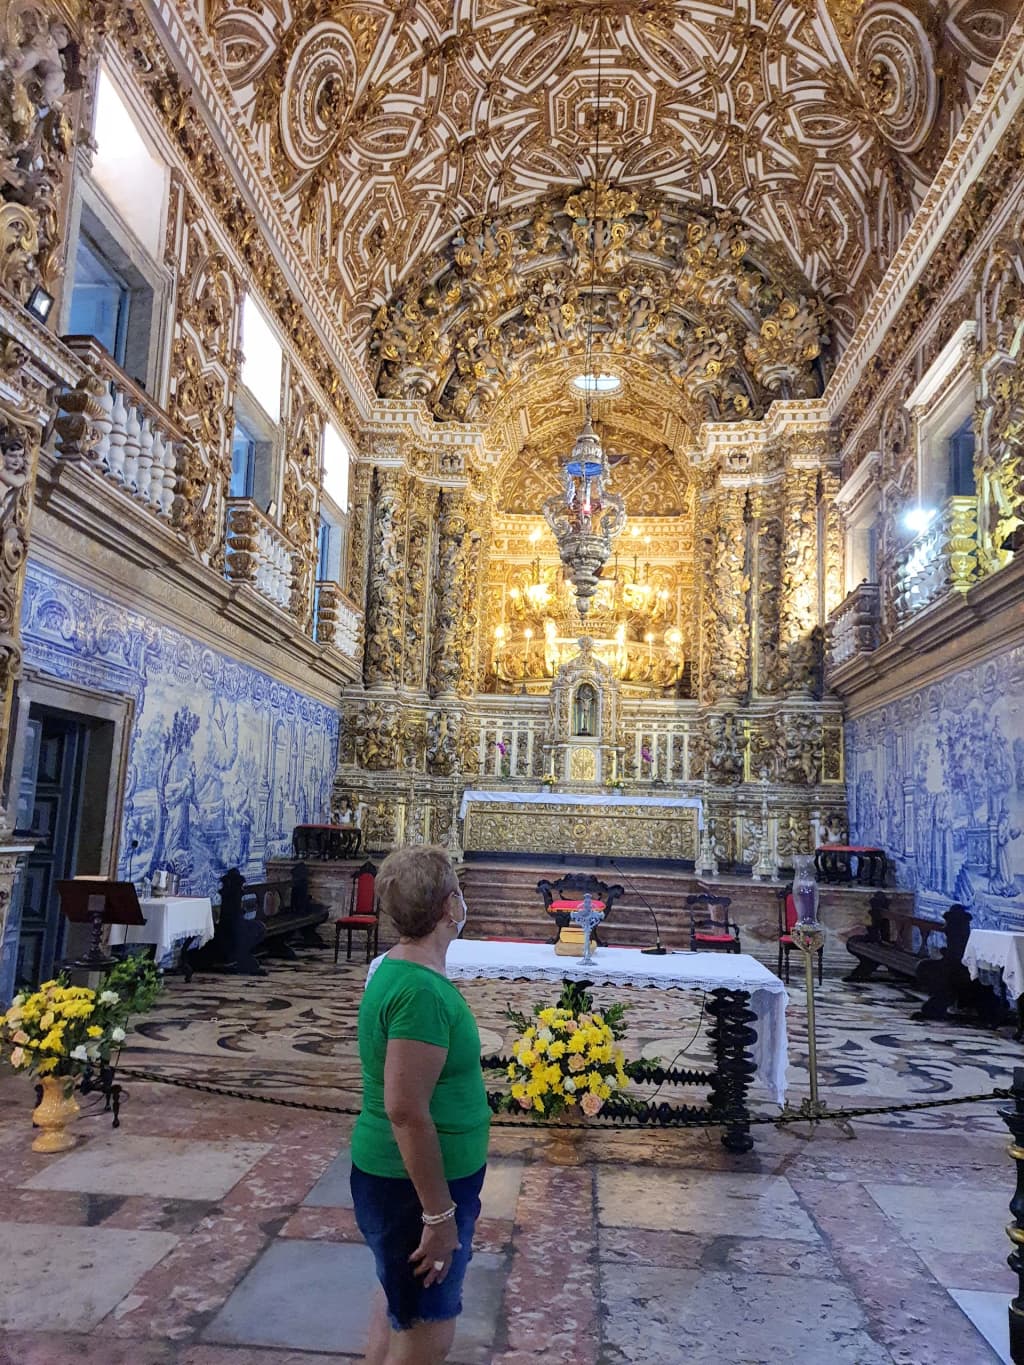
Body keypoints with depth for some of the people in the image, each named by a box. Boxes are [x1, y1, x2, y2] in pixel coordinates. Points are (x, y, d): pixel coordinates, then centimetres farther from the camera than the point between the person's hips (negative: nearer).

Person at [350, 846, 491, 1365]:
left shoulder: (394, 966, 2)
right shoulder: (422, 991, -29)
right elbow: (406, 1110, -29)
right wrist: (440, 1213, -21)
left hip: (398, 1177, 10)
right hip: (415, 1185, -9)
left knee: (398, 1297, 26)